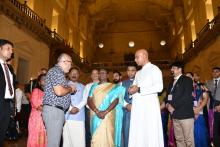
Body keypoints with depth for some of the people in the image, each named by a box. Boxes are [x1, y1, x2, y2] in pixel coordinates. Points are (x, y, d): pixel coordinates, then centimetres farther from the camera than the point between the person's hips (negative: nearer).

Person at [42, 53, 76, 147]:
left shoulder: (58, 72, 21)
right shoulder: (56, 71, -11)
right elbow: (59, 92, -24)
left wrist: (68, 89, 16)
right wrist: (70, 89, -6)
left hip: (56, 110, 10)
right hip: (53, 110, -10)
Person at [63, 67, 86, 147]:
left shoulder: (82, 87, 18)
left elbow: (85, 99, 5)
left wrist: (78, 108, -11)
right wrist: (70, 108, -13)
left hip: (79, 116, 1)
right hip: (67, 116, -1)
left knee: (80, 140, -4)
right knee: (67, 139, 0)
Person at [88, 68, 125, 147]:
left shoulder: (113, 87, 6)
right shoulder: (94, 87, 14)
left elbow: (116, 100, -4)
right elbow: (89, 100, 4)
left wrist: (105, 112, -16)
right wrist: (97, 111, -13)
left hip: (108, 117, -2)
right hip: (95, 116, 3)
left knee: (107, 137, -8)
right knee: (96, 139, 1)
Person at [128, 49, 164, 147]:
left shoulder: (154, 69, 1)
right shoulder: (138, 73, 24)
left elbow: (159, 87, -14)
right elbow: (133, 88, 23)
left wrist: (139, 89, -12)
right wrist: (132, 90, -1)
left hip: (149, 106, -6)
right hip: (137, 106, 7)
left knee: (151, 134, -3)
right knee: (137, 135, 4)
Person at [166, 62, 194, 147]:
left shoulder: (187, 80, -2)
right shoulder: (172, 82, 20)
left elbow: (186, 96, -13)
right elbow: (168, 95, 17)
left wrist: (174, 106, -13)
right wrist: (168, 104, -3)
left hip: (185, 114, -6)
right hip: (175, 115, 7)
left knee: (188, 140, -2)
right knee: (179, 139, 10)